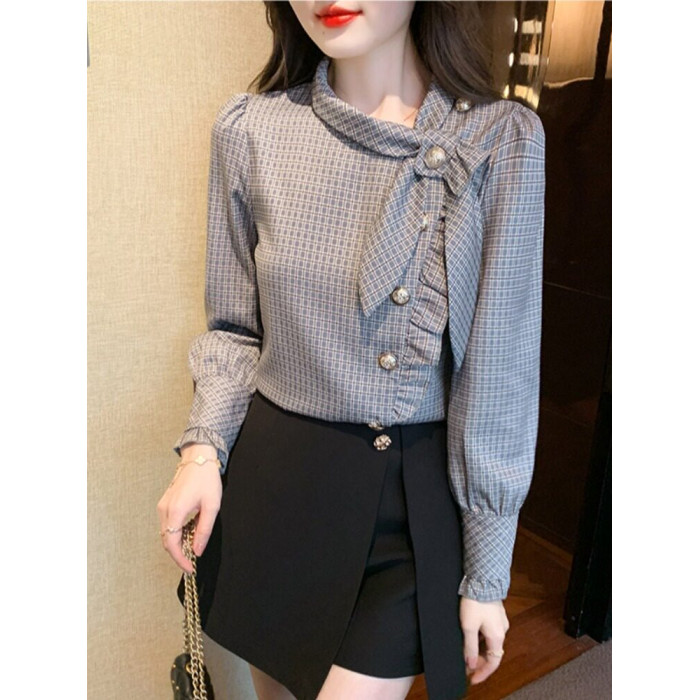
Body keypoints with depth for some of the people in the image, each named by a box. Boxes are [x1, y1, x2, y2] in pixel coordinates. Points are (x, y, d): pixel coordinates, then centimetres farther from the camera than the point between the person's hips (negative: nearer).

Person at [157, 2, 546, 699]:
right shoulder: (250, 129, -5)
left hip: (420, 495, -2)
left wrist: (486, 575, -4)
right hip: (274, 482, 2)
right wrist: (203, 447, -10)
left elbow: (502, 367, -8)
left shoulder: (502, 138, -10)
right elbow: (235, 324, 6)